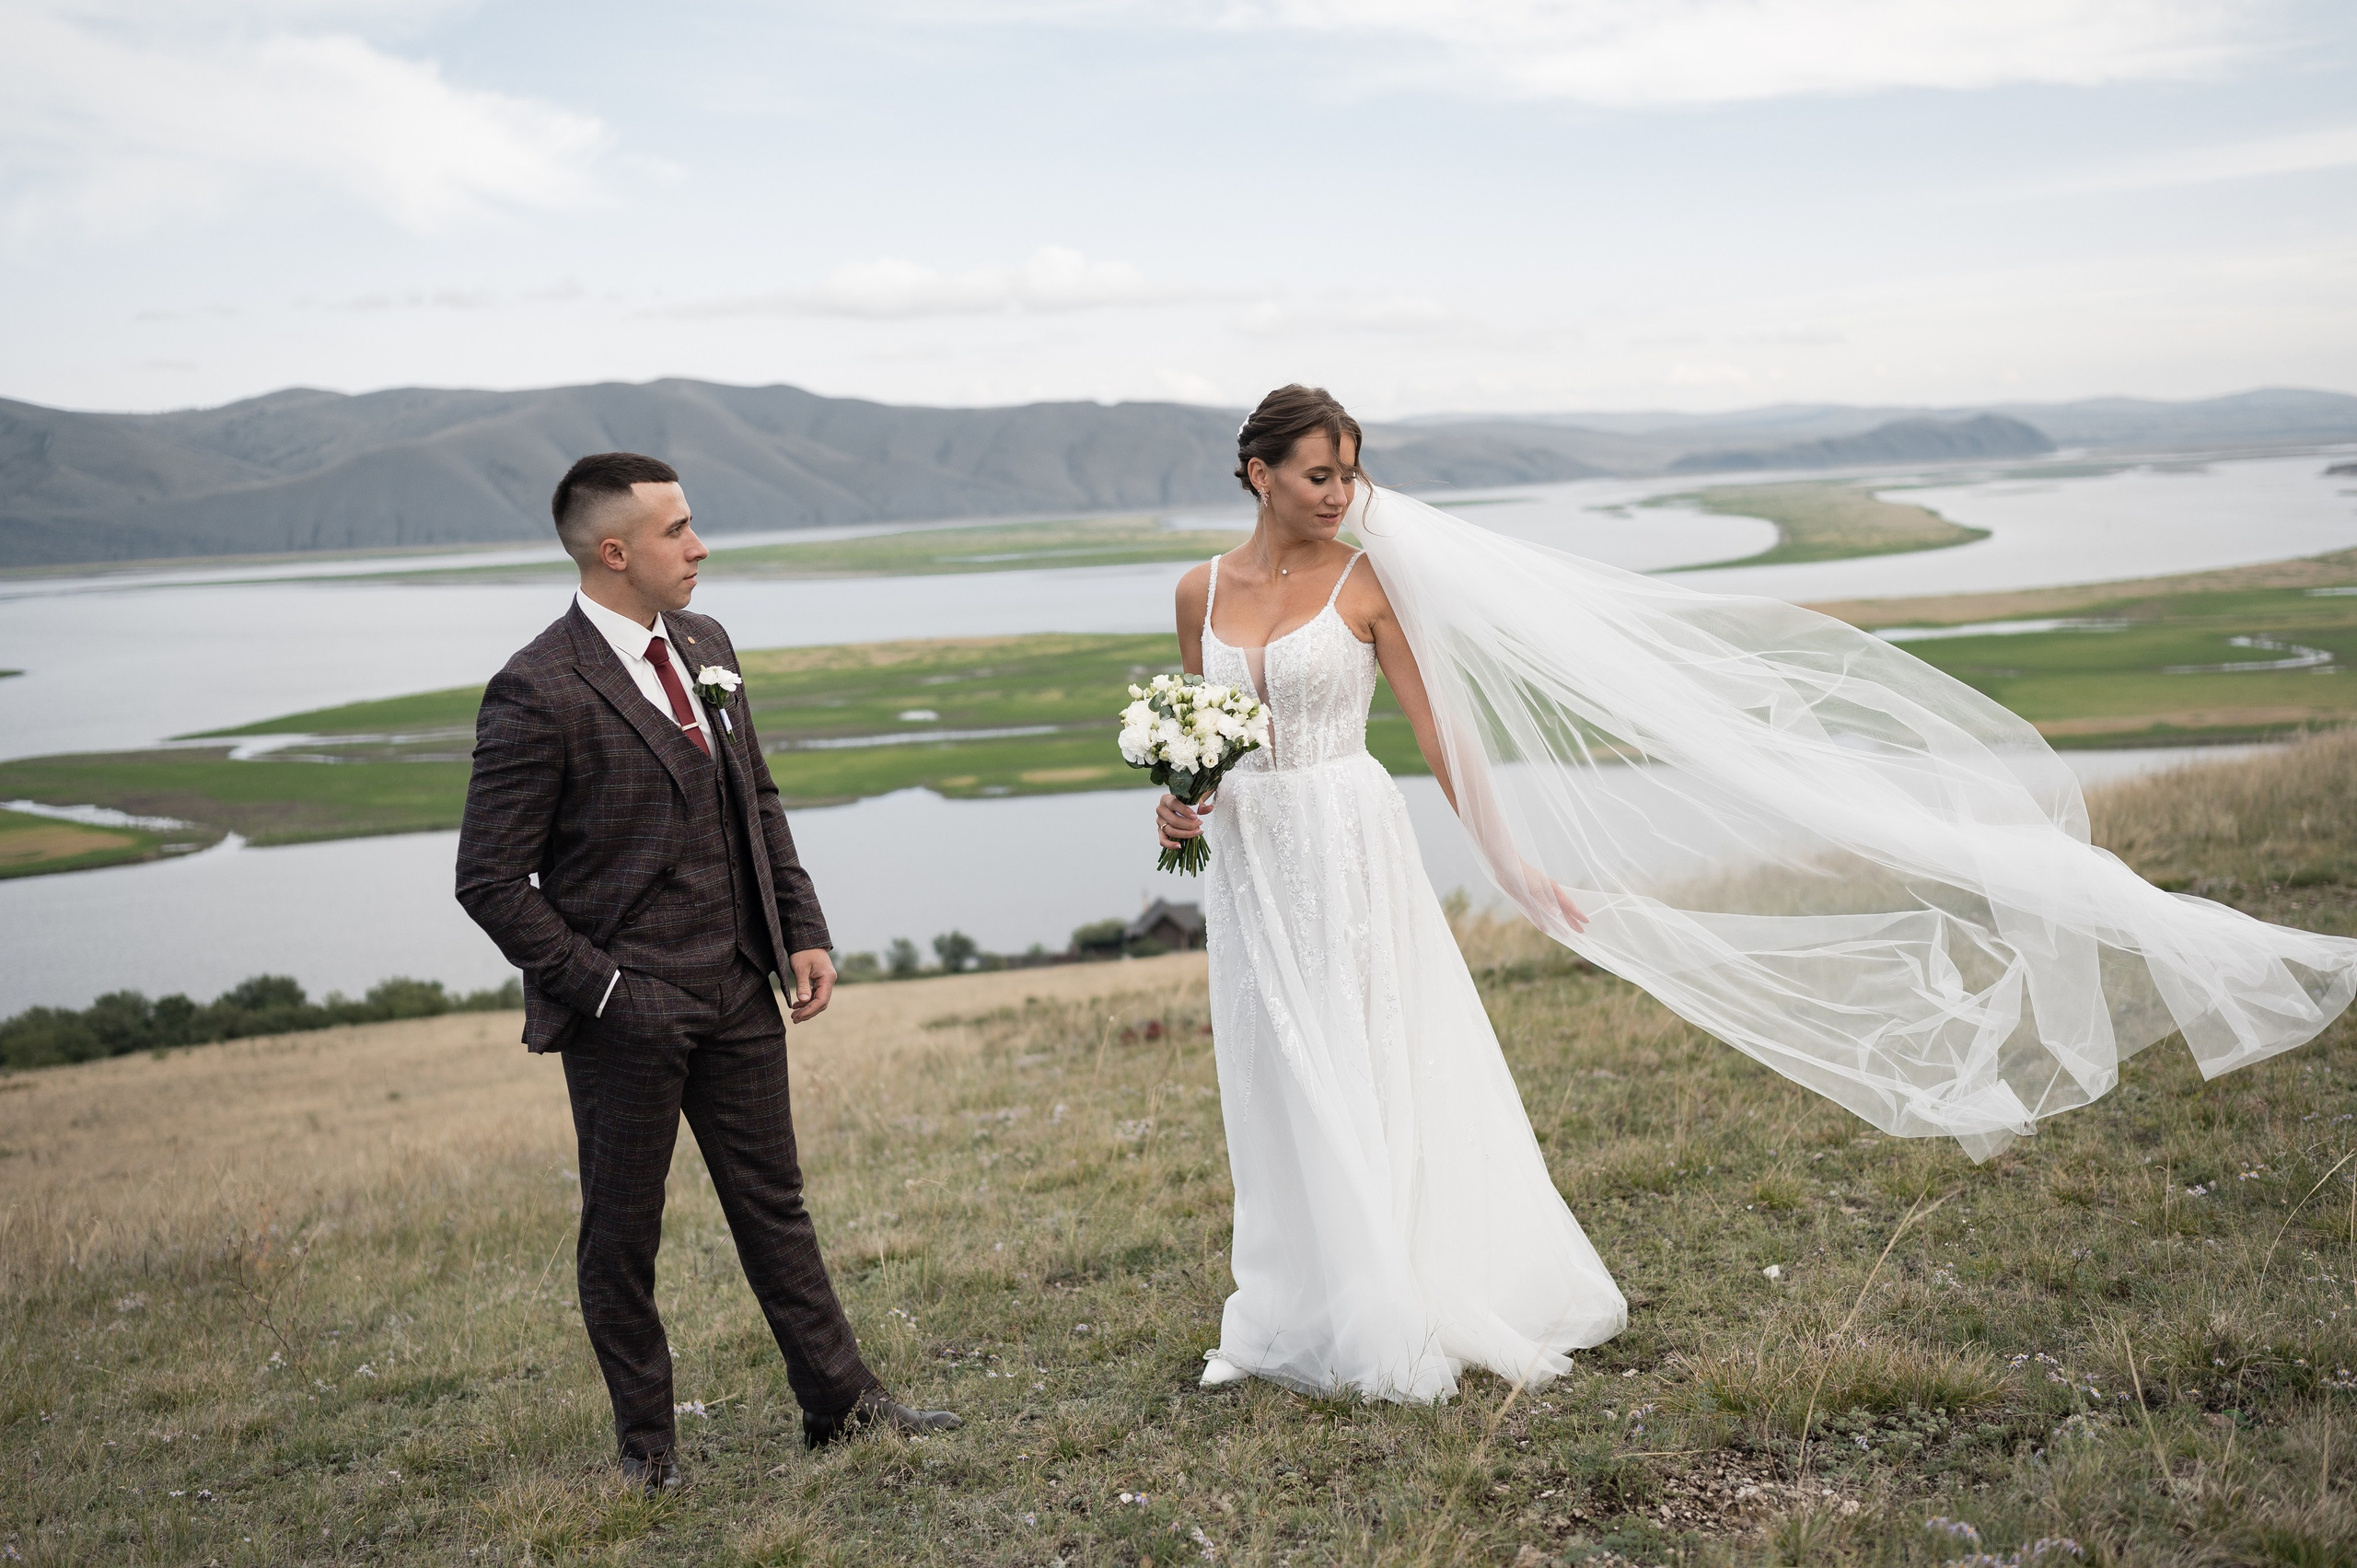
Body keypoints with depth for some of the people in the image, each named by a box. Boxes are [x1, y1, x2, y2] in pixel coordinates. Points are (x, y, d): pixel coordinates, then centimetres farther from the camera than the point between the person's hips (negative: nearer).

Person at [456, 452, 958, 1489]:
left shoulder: (705, 646, 7)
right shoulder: (539, 693, -17)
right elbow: (491, 880, -15)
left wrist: (803, 931, 8)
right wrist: (598, 988, -16)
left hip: (738, 988, 6)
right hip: (629, 1009, -6)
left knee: (774, 1203, 15)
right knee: (623, 1231, 10)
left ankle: (841, 1402, 26)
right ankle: (645, 1438, 27)